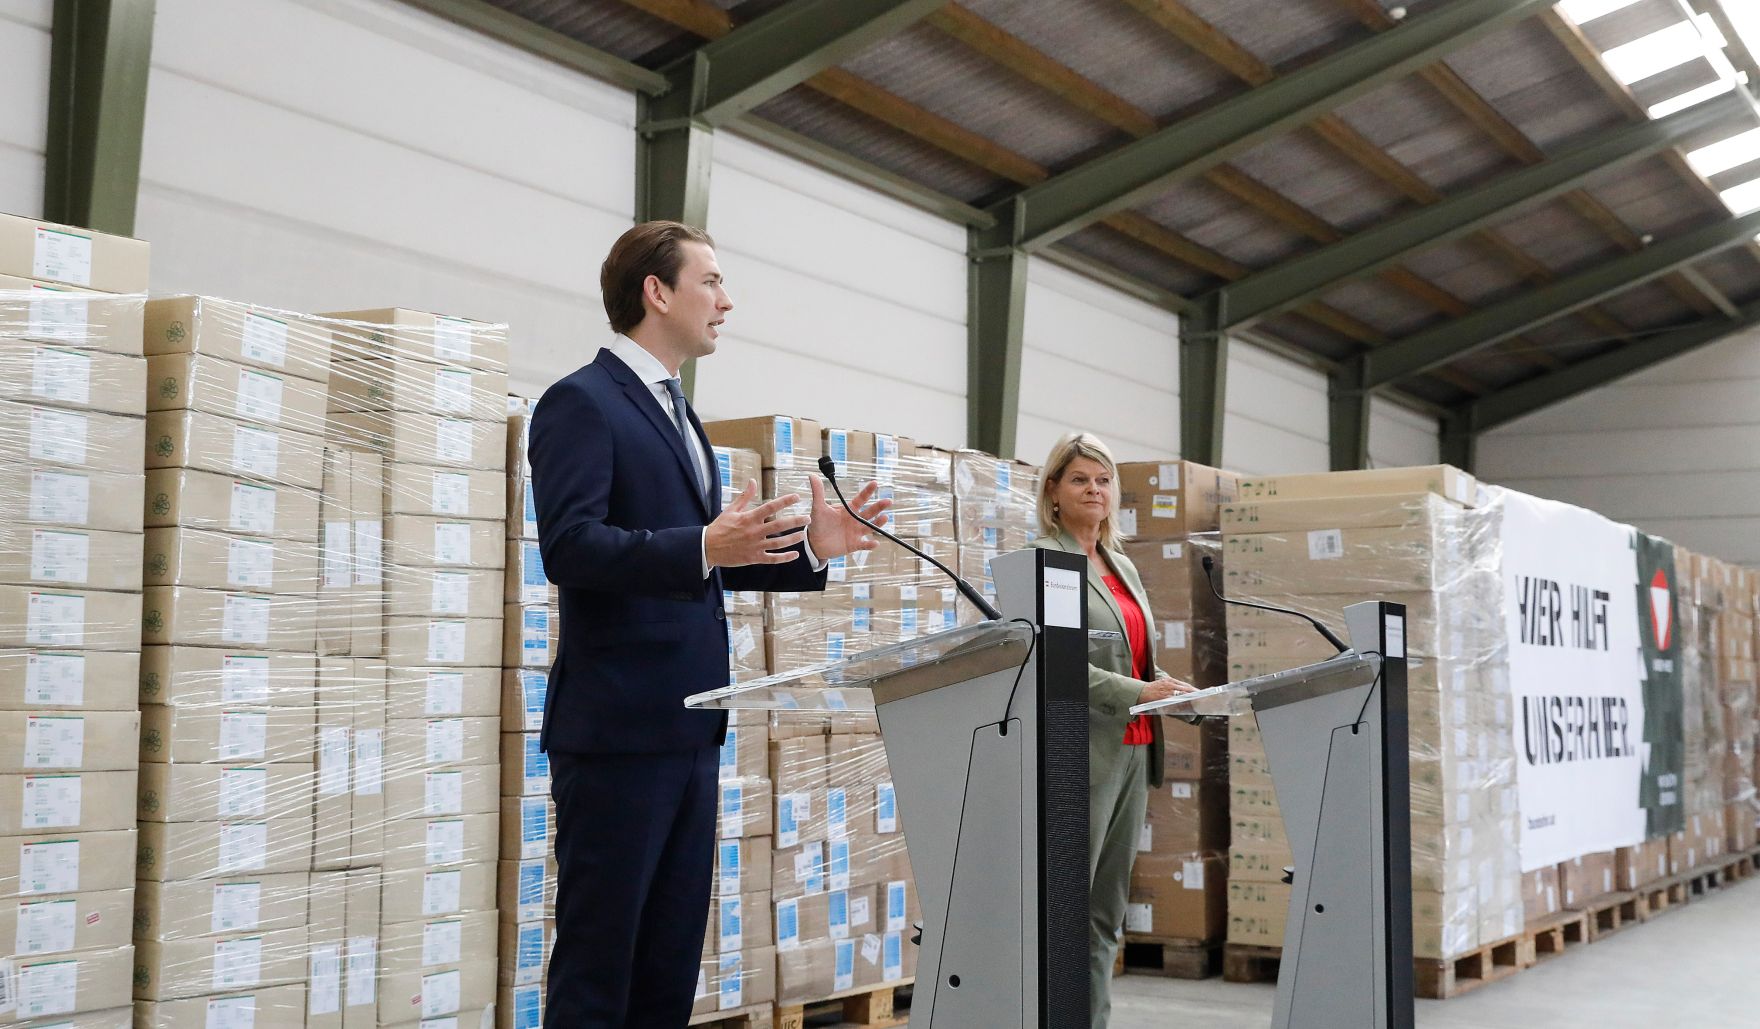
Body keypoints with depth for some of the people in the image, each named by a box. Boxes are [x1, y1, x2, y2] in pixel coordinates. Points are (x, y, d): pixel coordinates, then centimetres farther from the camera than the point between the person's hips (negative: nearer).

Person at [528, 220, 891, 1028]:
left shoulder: (675, 414, 20)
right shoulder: (581, 402, -9)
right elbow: (569, 546, -21)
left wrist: (809, 548, 11)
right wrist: (707, 545, -32)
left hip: (686, 728, 9)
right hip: (618, 726, -9)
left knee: (672, 959, 12)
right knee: (597, 957, -2)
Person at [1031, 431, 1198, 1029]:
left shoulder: (1122, 566, 19)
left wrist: (1181, 692, 4)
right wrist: (1139, 692, -20)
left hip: (1133, 749, 8)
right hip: (1083, 750, -8)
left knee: (1106, 912, 9)